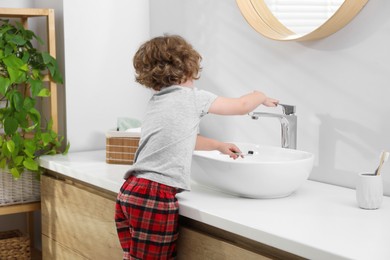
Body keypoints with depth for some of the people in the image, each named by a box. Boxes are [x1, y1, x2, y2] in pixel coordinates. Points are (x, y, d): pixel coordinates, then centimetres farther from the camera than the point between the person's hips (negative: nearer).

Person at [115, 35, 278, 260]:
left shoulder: (156, 102, 20)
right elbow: (241, 106, 13)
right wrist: (261, 97, 34)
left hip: (131, 191, 7)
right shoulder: (193, 97, 0)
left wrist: (219, 146, 46)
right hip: (156, 196, -7)